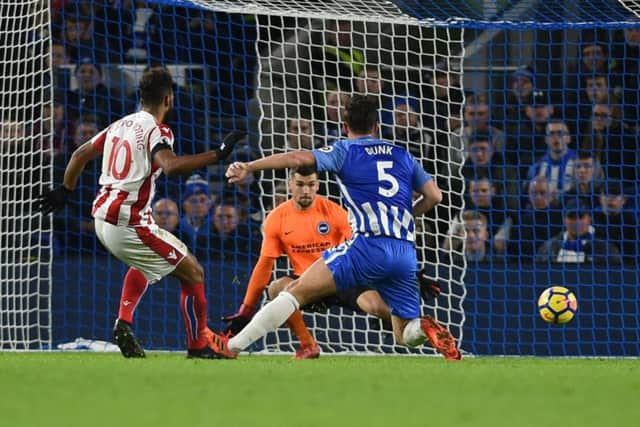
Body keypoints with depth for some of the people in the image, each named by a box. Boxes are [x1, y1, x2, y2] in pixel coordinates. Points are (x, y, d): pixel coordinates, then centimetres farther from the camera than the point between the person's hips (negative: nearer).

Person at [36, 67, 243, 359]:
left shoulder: (121, 125, 12)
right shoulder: (156, 131, -12)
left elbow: (81, 154, 21)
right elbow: (171, 166, -32)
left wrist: (64, 190, 34)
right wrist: (217, 155, -30)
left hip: (102, 219, 9)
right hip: (129, 223, -8)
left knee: (143, 264, 36)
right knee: (193, 273, 2)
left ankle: (124, 324, 19)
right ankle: (198, 345, 7)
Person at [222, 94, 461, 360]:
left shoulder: (345, 151, 8)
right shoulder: (403, 156, 21)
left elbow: (298, 158, -5)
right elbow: (434, 196, 17)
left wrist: (249, 167, -6)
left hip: (370, 244, -5)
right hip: (406, 253, 5)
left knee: (297, 291, -4)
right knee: (406, 335, 15)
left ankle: (232, 345, -11)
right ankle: (430, 330, -20)